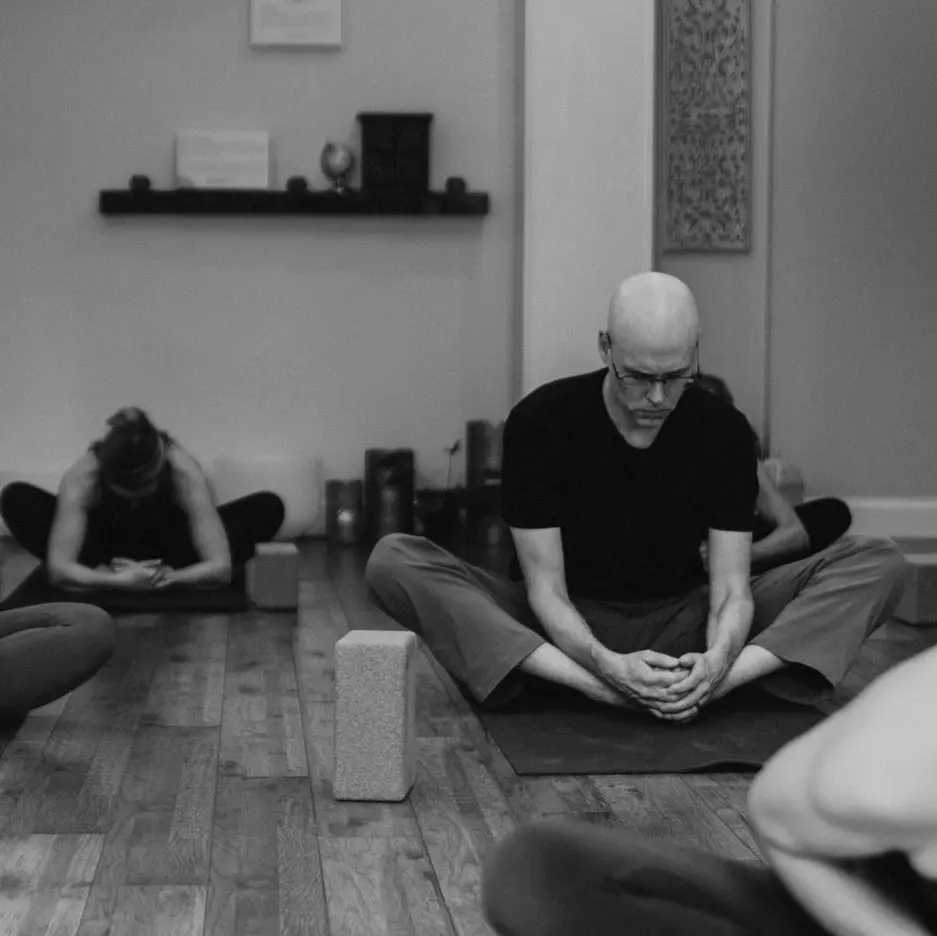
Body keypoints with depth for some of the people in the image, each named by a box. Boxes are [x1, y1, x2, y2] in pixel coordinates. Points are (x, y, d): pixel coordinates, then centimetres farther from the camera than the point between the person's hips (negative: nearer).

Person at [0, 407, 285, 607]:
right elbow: (58, 569, -41)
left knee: (268, 507, -27)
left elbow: (221, 567, -39)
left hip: (168, 548, 1)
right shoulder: (82, 477, -35)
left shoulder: (186, 474, -36)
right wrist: (120, 581, -54)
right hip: (107, 547, -1)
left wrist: (162, 579, -49)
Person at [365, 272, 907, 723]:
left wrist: (717, 659, -36)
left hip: (684, 623, 2)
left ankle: (712, 684, -37)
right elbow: (546, 585, -16)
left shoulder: (723, 431, -7)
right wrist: (606, 664, -37)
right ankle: (605, 689, -39)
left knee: (880, 563, -17)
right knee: (395, 561, -28)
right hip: (571, 628, -1)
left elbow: (731, 584, -11)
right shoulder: (541, 421, -14)